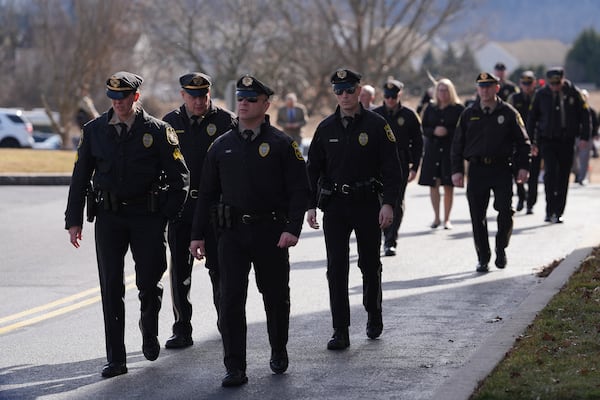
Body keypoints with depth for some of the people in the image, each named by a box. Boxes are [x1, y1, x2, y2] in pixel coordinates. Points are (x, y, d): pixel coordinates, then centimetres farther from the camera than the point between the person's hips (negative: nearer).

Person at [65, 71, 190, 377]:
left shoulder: (157, 131, -3)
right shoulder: (94, 130, 5)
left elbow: (180, 177, 1)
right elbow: (80, 178, 9)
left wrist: (166, 214, -6)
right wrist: (74, 220, 5)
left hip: (147, 217, -2)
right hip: (108, 217, 2)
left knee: (149, 283, 2)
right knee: (111, 287, -1)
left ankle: (149, 329, 35)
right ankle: (116, 360, 3)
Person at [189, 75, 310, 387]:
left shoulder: (281, 144, -1)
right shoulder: (221, 146, 8)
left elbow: (299, 189, -5)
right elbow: (207, 194, 12)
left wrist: (292, 229, -16)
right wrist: (197, 234, 7)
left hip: (271, 232, -2)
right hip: (232, 232, 2)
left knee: (276, 297, 11)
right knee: (230, 300, -6)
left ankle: (278, 352, 33)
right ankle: (235, 369, -2)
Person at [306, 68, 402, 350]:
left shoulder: (376, 125, -4)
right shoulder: (326, 128, 5)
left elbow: (392, 168, -5)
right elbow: (313, 169, 11)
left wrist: (389, 203, -14)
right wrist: (311, 205, 4)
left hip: (368, 205, -2)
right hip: (334, 205, 2)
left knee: (370, 264, 10)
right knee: (336, 268, -4)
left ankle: (374, 316, 33)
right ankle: (340, 332, -2)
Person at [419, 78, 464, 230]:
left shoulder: (458, 109, 1)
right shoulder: (430, 109, 9)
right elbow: (424, 129, 7)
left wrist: (448, 132, -16)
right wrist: (434, 131, -13)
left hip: (451, 150, -3)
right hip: (432, 149, 3)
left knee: (448, 186, -1)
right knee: (433, 184, 3)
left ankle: (447, 219, 8)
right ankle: (436, 217, 13)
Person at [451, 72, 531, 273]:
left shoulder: (508, 113, 4)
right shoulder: (469, 114, 9)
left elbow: (522, 141, 6)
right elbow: (458, 144, 11)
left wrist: (523, 166, -2)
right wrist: (457, 170, 4)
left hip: (502, 168, -2)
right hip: (477, 169, 2)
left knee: (505, 211, -9)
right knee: (477, 216, 1)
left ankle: (501, 248, 15)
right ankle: (483, 258, 11)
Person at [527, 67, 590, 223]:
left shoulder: (573, 93, -1)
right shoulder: (541, 94, 0)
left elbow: (584, 115, 4)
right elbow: (532, 117, 8)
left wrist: (584, 137, -5)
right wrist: (531, 141, 4)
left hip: (567, 141, 1)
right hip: (547, 140, -1)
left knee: (563, 177, 4)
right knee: (550, 172, -18)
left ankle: (558, 212, 13)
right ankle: (550, 211, -14)